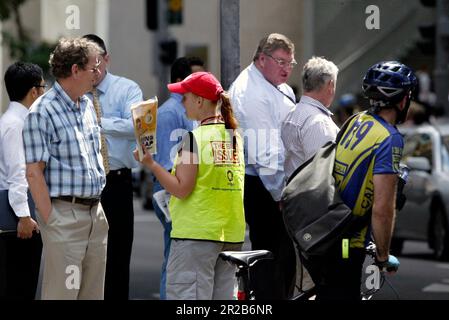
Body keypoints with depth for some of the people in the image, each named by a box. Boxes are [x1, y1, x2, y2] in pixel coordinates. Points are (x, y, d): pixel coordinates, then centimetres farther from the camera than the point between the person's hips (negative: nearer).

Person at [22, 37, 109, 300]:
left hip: (95, 214, 8)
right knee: (62, 293, -7)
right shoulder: (42, 112, -13)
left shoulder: (88, 105, 13)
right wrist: (50, 219, -17)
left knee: (94, 293, 11)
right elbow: (34, 172, -15)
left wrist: (97, 205, 17)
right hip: (65, 214, -8)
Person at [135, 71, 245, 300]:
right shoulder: (235, 136, 9)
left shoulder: (195, 138, -12)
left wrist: (150, 163, -7)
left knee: (186, 297, -6)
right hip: (231, 236, 7)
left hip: (196, 234, -7)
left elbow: (181, 189, -13)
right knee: (222, 298, 10)